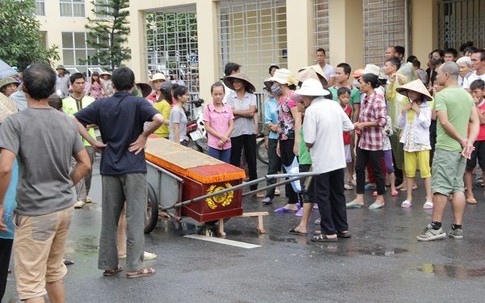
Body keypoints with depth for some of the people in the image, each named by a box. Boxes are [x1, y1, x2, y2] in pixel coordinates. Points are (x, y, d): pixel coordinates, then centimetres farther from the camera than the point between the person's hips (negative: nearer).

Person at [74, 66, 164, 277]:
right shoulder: (137, 103, -6)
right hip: (133, 167, -4)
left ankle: (108, 264, 16)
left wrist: (93, 142, 2)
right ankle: (134, 266, 3)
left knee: (109, 217, 11)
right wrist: (144, 135, -9)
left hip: (109, 167, 4)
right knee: (135, 217, 1)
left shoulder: (101, 105, 5)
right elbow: (158, 119, -23)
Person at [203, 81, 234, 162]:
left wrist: (224, 138, -11)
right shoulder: (208, 109, -3)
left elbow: (231, 126, 4)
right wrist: (221, 136, -15)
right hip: (213, 145, -3)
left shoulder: (228, 108, 6)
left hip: (226, 144, 3)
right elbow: (207, 127, -6)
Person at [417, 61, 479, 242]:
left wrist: (461, 139, -10)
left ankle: (436, 227, -2)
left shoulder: (442, 95, -11)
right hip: (462, 150, 7)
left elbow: (445, 122, -19)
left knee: (440, 187, -4)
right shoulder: (467, 96, 11)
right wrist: (469, 142, -3)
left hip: (445, 148, -7)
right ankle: (457, 228, 12)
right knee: (458, 187, 10)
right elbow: (475, 122, 7)